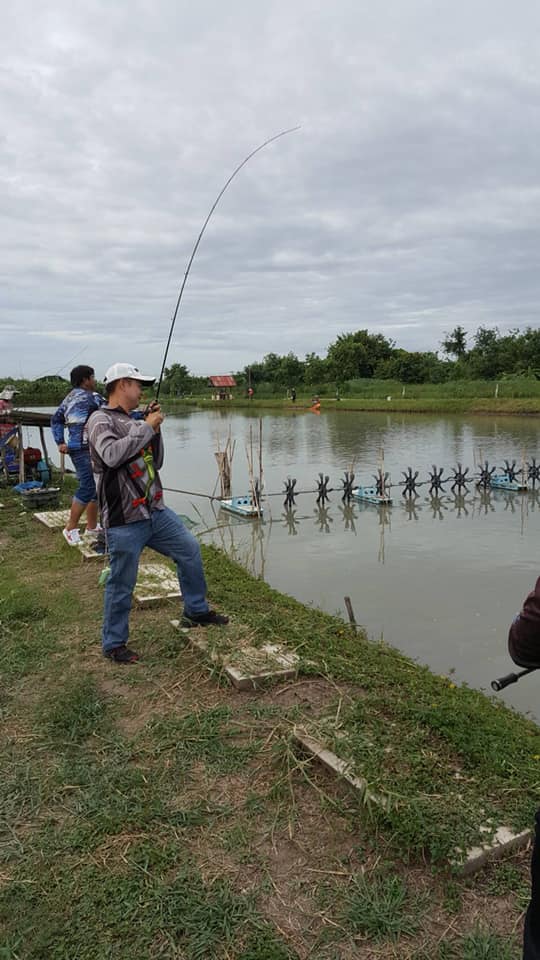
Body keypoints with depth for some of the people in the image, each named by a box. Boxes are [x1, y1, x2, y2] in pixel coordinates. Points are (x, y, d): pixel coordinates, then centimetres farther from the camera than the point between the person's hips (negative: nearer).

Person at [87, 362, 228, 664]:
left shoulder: (132, 423, 12)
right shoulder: (101, 420, -10)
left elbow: (157, 462, 15)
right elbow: (112, 455, -29)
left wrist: (155, 428, 3)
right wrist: (147, 428, -19)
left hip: (155, 511, 8)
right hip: (125, 520, -8)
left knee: (190, 550, 14)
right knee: (122, 585, 3)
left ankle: (197, 611, 32)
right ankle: (114, 644, 21)